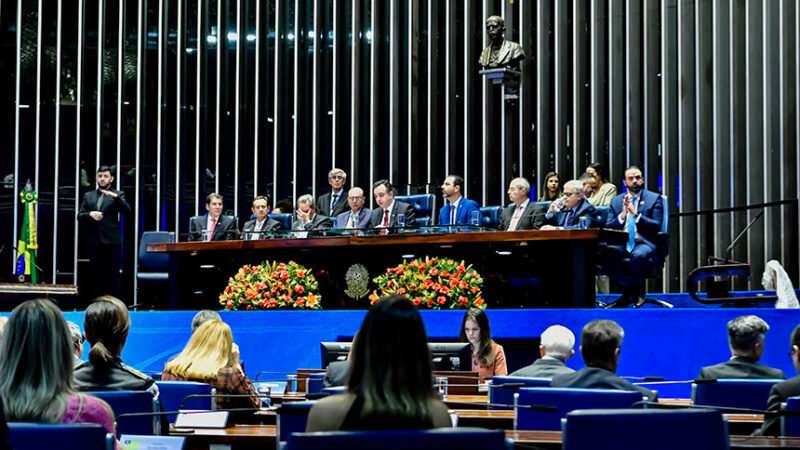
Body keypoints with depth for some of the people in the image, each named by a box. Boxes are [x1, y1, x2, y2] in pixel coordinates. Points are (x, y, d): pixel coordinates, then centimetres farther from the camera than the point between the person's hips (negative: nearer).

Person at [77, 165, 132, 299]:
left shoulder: (117, 195, 7)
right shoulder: (88, 196, 16)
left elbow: (128, 211, -9)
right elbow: (80, 216, 10)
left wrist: (116, 197, -23)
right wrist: (90, 214, -11)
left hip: (112, 242, -3)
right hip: (94, 242, 3)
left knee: (113, 275, -4)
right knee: (95, 274, 6)